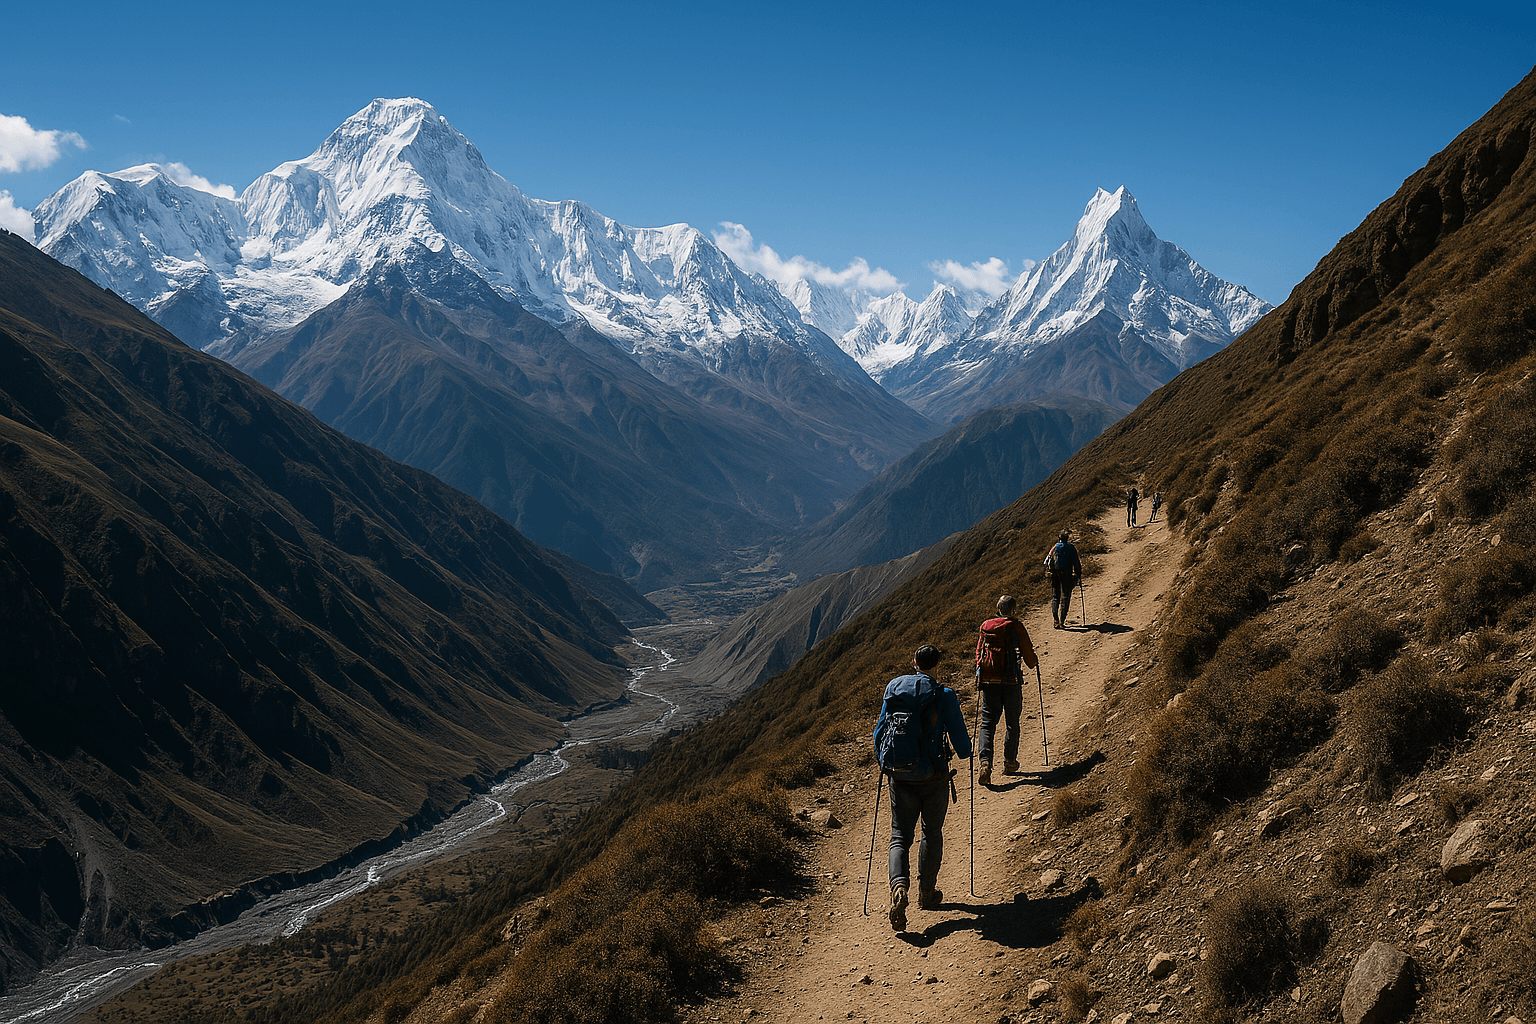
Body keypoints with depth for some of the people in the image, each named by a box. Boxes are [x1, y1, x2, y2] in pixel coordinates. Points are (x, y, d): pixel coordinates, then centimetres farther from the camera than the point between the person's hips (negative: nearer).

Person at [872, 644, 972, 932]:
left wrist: (884, 764, 23)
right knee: (932, 835, 17)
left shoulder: (893, 689, 0)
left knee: (900, 835, 8)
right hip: (934, 778, -2)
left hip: (900, 777, 2)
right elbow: (962, 744, -8)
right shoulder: (944, 696, -9)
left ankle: (899, 884, -17)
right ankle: (927, 893, 26)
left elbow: (879, 733, 6)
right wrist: (966, 751, 16)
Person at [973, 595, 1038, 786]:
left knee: (987, 722, 2)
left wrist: (979, 678, 26)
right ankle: (1009, 762, 21)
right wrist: (1033, 663, 22)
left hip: (988, 680, 3)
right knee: (1012, 722, 14)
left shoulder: (985, 626, 8)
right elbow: (1027, 652, 0)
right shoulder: (1016, 627, -5)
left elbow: (979, 652, 15)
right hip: (1011, 681, -3)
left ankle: (985, 761, -16)